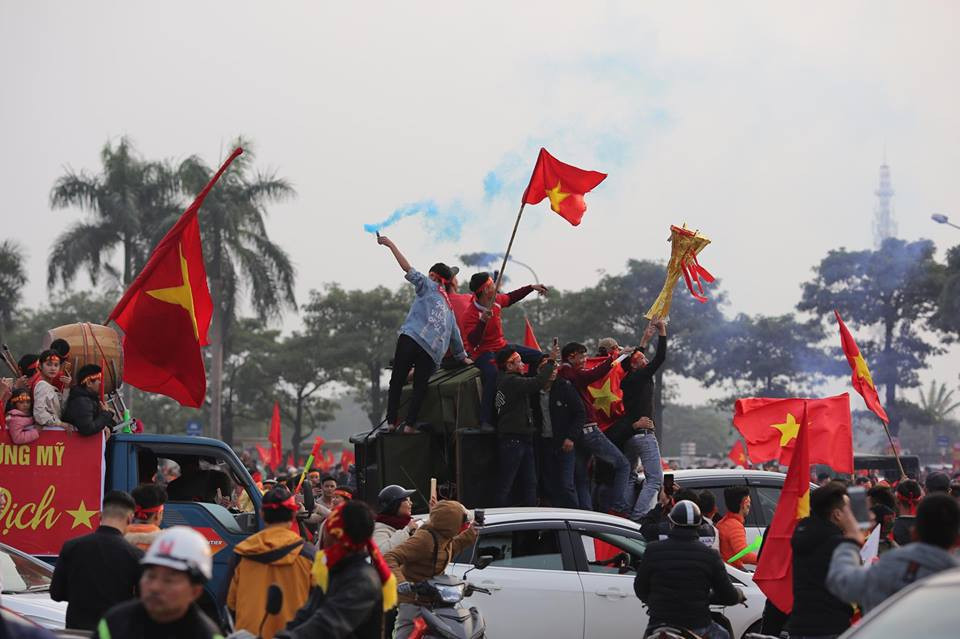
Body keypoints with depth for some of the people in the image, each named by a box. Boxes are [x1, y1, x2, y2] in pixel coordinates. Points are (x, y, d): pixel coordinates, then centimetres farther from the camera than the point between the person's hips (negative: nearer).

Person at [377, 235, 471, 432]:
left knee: (396, 381, -2)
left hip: (411, 339, -4)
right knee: (419, 387, 6)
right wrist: (462, 356, 47)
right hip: (432, 353, 4)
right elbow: (455, 334, 34)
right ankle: (409, 424, -9)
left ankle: (392, 422, -10)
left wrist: (390, 245, 8)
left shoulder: (428, 285, 16)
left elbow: (408, 269, 6)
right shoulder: (449, 307, 30)